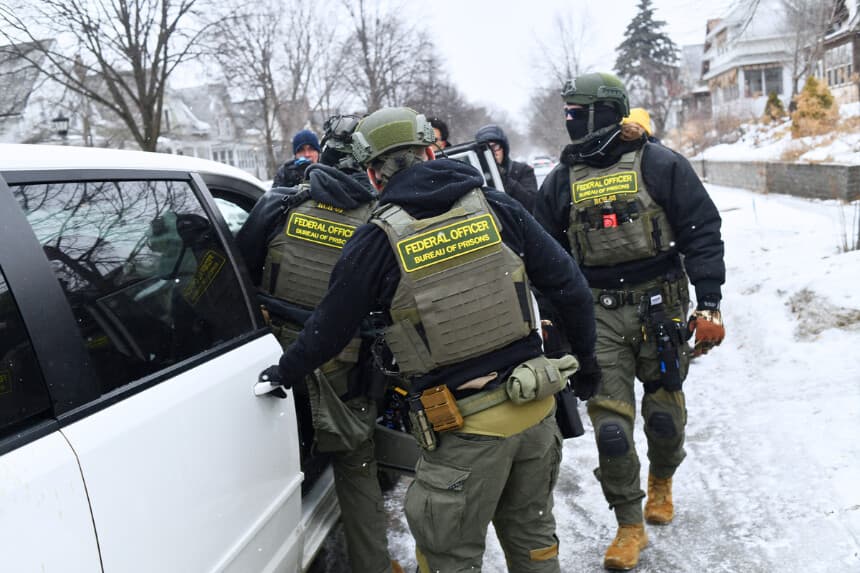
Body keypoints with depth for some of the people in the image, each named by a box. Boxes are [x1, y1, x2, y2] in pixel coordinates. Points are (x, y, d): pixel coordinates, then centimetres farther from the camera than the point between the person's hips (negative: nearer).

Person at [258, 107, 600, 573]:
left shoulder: (377, 242, -8)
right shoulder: (496, 207, 1)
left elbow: (329, 328, 2)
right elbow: (570, 287, 3)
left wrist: (285, 372, 21)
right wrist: (585, 358, 17)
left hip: (466, 428, -4)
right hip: (536, 408, 5)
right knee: (532, 535, 25)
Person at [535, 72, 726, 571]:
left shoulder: (660, 165, -5)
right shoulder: (562, 181, 6)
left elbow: (702, 233, -5)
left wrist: (709, 306, -8)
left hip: (661, 305, -2)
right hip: (598, 314, 2)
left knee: (664, 409, 10)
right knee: (610, 420, -1)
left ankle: (662, 481, 43)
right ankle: (630, 527, 15)